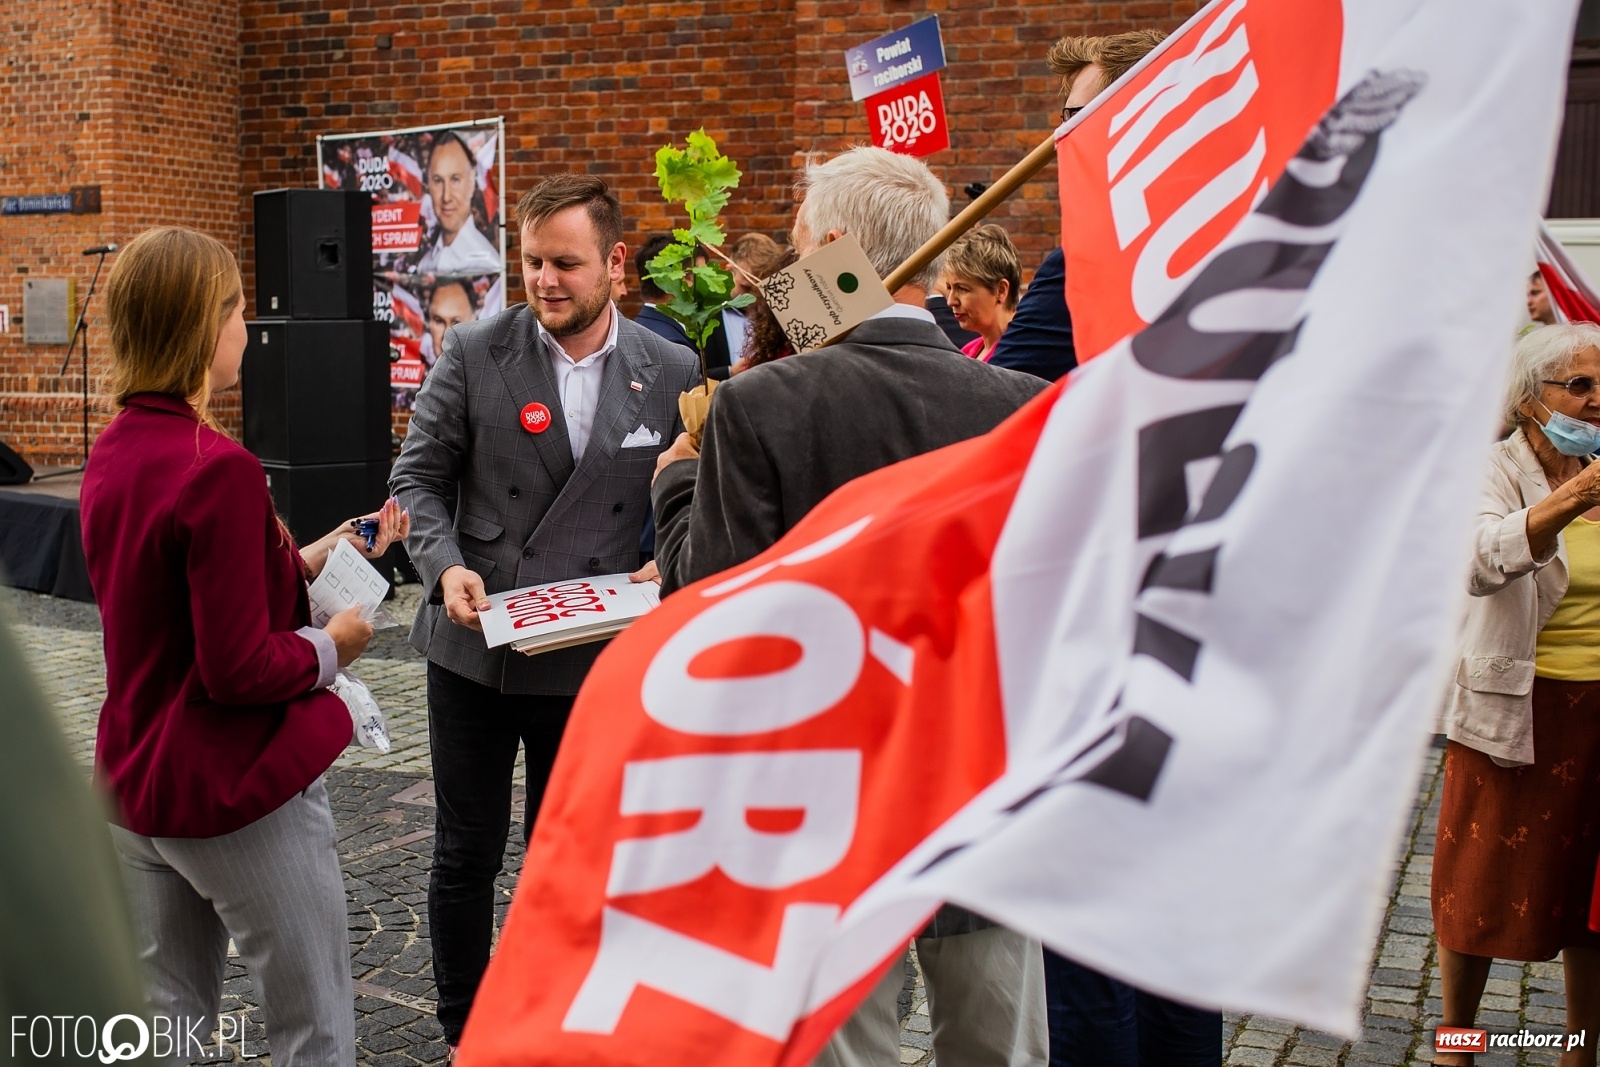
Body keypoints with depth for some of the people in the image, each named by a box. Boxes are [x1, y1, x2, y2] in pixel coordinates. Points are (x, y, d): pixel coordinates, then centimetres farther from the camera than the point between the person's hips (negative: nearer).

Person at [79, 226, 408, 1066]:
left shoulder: (112, 454, 3)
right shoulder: (217, 468, -23)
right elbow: (239, 668, -24)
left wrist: (306, 563, 9)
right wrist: (331, 647, -6)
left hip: (136, 784, 8)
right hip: (240, 793, -8)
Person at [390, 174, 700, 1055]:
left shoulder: (671, 373, -3)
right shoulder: (473, 353, -5)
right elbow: (419, 478, -2)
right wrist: (446, 566, -19)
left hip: (591, 659, 0)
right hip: (473, 647, 0)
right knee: (468, 852, 12)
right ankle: (465, 1032, 32)